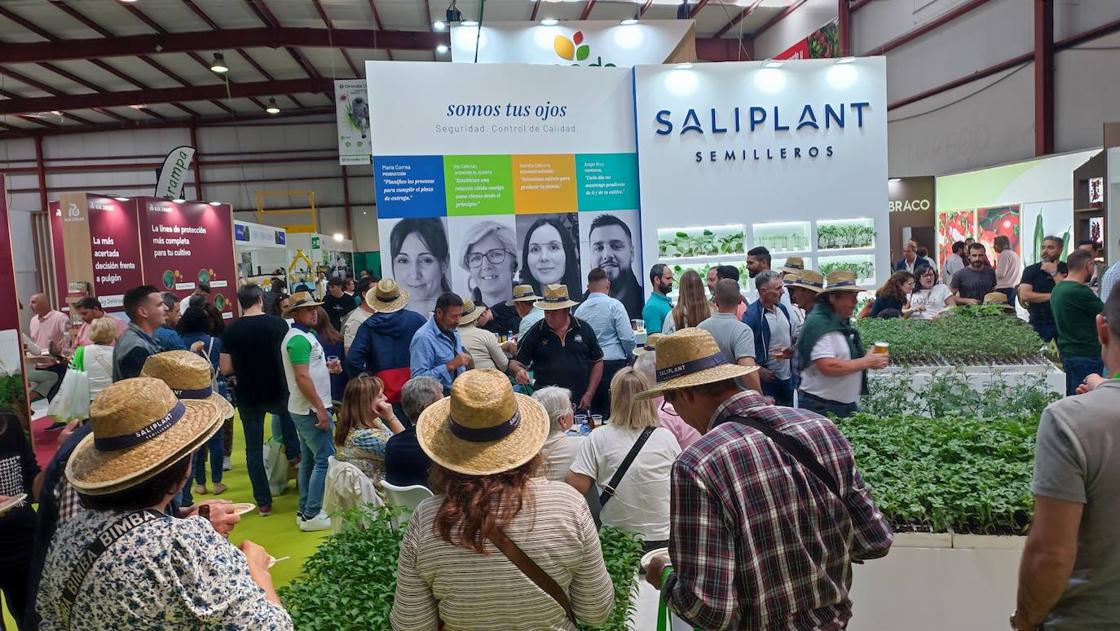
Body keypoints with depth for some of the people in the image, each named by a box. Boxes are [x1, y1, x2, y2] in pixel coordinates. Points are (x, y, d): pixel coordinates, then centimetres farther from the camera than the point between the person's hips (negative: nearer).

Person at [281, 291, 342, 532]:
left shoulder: (303, 335, 14)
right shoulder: (299, 339, -17)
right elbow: (302, 378, -23)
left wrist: (326, 367, 6)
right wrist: (320, 408, -23)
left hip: (304, 409, 10)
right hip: (311, 409, -10)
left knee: (309, 460, 14)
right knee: (326, 459, -7)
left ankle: (305, 511, 22)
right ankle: (312, 515, -2)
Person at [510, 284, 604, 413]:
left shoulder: (584, 329, 1)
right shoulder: (536, 332, -1)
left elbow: (597, 362, 6)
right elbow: (516, 362, 2)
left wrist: (589, 394, -1)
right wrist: (518, 371, -22)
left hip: (580, 404, 1)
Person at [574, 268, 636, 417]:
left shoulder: (580, 309, 3)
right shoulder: (614, 305, -7)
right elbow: (627, 338, -10)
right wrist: (628, 354, 8)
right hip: (614, 363, -4)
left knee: (596, 411, 10)